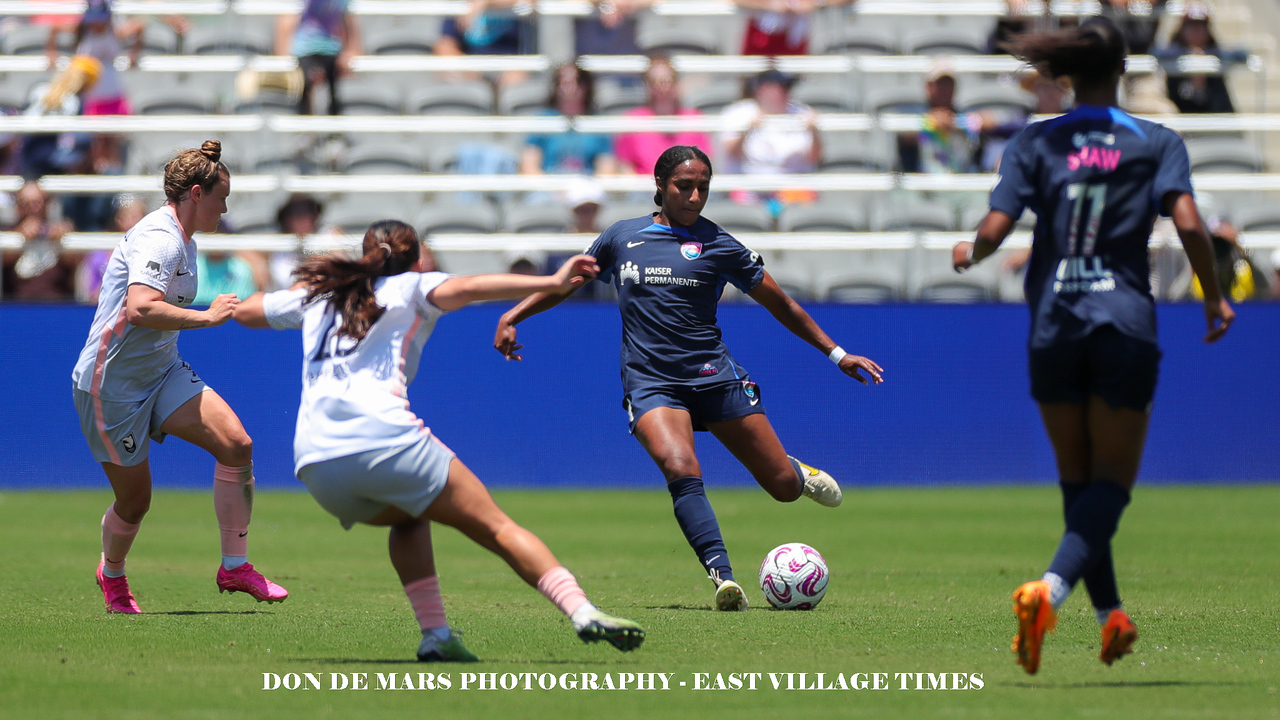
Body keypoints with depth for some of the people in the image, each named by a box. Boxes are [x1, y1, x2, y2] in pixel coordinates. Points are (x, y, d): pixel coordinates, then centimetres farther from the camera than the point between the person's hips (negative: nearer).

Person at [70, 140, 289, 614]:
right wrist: (208, 316, -31)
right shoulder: (159, 239, -22)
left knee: (236, 445, -12)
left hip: (161, 372, 9)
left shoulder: (182, 240, 11)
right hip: (111, 384, -9)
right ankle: (112, 574, 36)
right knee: (134, 502, 3)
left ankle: (234, 566, -2)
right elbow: (139, 309, -37)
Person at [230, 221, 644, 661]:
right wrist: (552, 283, -13)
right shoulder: (410, 287, 15)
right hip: (385, 439, -5)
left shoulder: (316, 295, 28)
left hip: (315, 465, 5)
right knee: (496, 527, -1)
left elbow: (243, 310, 41)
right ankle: (582, 612, -19)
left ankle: (435, 635, 12)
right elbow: (465, 289, -6)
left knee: (409, 519, 31)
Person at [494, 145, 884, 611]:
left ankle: (797, 472, 39)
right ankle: (723, 577, -32)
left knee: (784, 487, 1)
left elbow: (780, 304, 12)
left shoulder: (718, 246, 5)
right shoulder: (621, 237, 10)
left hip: (713, 376, 0)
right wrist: (511, 317, 16)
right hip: (650, 384, 0)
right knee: (681, 470, -30)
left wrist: (836, 353, 12)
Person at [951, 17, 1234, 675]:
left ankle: (1110, 614, 17)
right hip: (1125, 325, -2)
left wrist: (970, 254, 15)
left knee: (1079, 480, 17)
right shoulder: (1156, 143, 1)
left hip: (1054, 327, 2)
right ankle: (1050, 589, -25)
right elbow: (1188, 225, -12)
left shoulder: (1034, 143, 2)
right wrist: (1214, 298, 2)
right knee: (1111, 482, 0)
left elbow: (993, 231, -7)